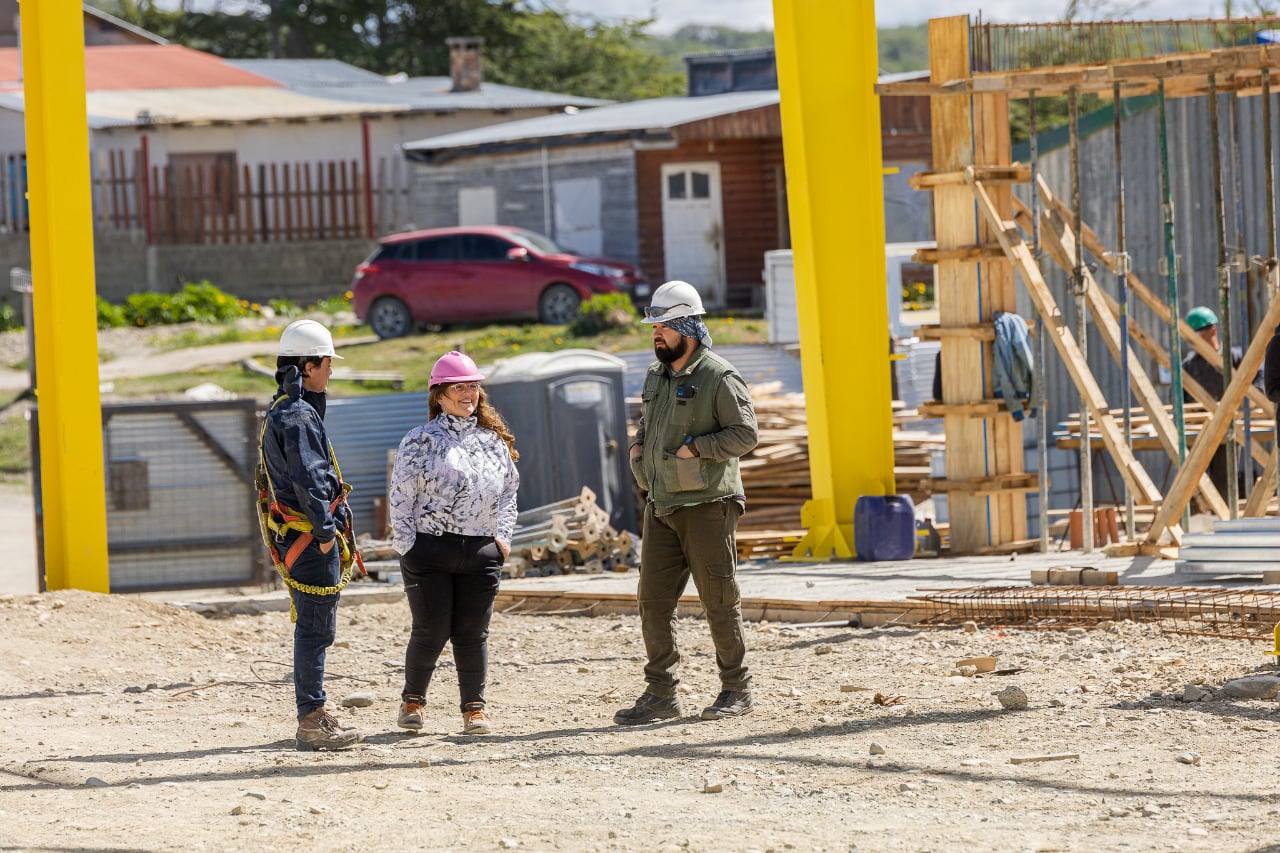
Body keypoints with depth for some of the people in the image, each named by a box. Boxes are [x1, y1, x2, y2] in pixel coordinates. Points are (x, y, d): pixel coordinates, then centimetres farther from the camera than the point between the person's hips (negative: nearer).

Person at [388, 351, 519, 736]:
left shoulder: (494, 441, 13)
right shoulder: (420, 441, -2)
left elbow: (509, 490, 19)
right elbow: (401, 496, -3)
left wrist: (502, 534, 7)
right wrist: (406, 545, -8)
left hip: (481, 553, 4)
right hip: (430, 549, -4)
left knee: (473, 632, 4)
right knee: (431, 630, -2)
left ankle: (474, 707, 12)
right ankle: (412, 700, 18)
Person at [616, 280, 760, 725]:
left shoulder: (718, 377, -10)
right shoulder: (656, 376, 14)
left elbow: (745, 433, -14)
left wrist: (695, 447, -18)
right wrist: (638, 446, 11)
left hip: (707, 505, -7)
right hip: (661, 505, 7)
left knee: (719, 600, -1)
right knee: (653, 599, 3)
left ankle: (737, 689, 9)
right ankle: (660, 693, 8)